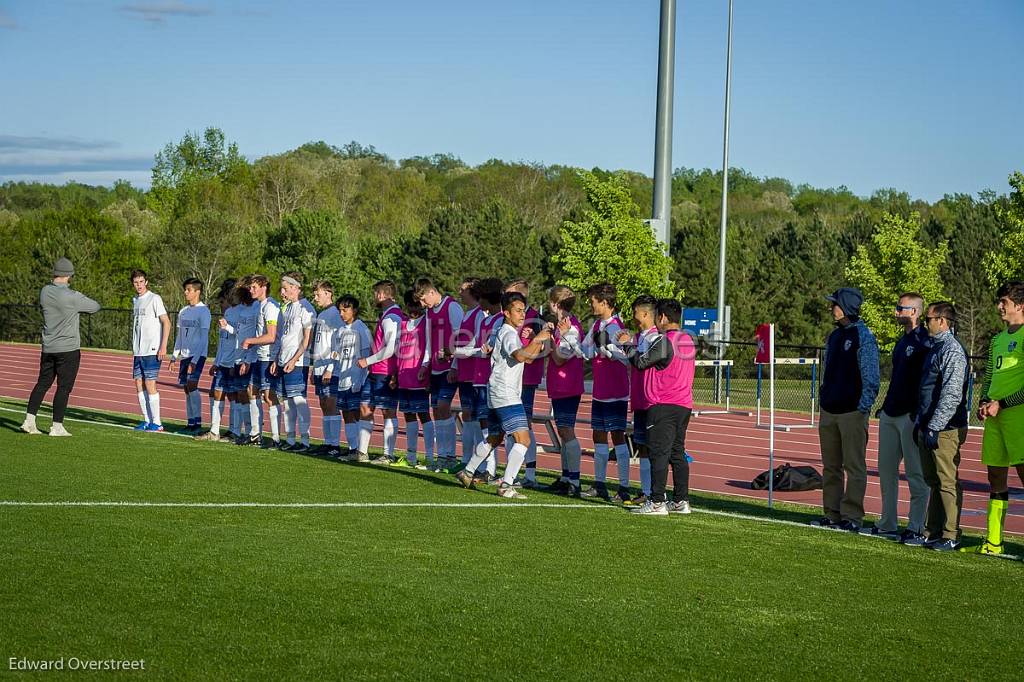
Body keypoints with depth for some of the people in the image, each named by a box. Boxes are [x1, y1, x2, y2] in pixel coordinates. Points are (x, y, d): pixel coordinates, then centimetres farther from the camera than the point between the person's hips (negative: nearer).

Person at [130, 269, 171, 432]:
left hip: (152, 351, -7)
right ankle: (147, 421, 12)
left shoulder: (154, 298, -7)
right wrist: (134, 349, 19)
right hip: (138, 351, 7)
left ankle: (156, 422, -5)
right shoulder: (135, 300, 15)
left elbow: (166, 322, -9)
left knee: (150, 384, -9)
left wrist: (163, 346, -15)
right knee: (139, 385, 6)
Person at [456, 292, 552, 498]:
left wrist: (540, 340, 11)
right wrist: (536, 339, -23)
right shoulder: (509, 333, -11)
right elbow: (520, 356, -31)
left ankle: (467, 473, 33)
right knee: (523, 439, -17)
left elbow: (528, 358, 24)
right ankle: (506, 485, -23)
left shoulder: (505, 332, 20)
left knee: (494, 439, 24)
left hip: (496, 396, 11)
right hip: (507, 397, -11)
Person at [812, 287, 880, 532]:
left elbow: (871, 378, -12)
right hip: (829, 410, 8)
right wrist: (824, 399, 15)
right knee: (831, 466, 12)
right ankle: (832, 514, 18)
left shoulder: (863, 337, -9)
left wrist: (863, 407, -16)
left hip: (852, 412, -8)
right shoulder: (834, 336, 15)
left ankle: (852, 517, -1)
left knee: (854, 466, -3)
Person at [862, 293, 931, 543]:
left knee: (916, 473, -4)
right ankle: (888, 525, 19)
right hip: (890, 414, 10)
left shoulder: (925, 341, -11)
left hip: (911, 416, -10)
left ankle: (916, 529, -2)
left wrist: (919, 413, -20)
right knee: (886, 469, 12)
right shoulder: (902, 341, 18)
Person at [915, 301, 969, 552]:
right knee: (933, 481, 13)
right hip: (929, 427, 10)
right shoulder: (935, 348, 18)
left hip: (945, 430, -10)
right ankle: (933, 533, 19)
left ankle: (951, 537, -3)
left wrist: (934, 427, -21)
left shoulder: (953, 350, -14)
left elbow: (951, 395, -20)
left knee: (948, 482, -6)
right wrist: (920, 423, 19)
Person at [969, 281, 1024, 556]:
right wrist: (983, 403, 6)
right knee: (996, 476, 9)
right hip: (995, 415, 8)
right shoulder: (997, 339, 19)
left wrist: (1001, 404, -14)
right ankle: (993, 542, 13)